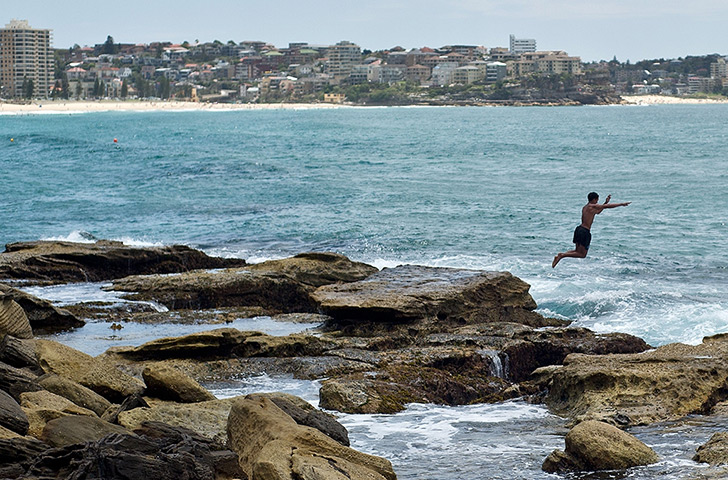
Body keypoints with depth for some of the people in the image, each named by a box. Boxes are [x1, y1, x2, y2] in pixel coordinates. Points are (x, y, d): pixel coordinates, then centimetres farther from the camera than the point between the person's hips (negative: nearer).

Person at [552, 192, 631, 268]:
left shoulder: (585, 207, 18)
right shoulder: (592, 206, -8)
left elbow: (597, 212, 34)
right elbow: (608, 206, -5)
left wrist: (606, 202, 30)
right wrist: (621, 204, 3)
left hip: (579, 229, 9)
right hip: (585, 231, -9)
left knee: (577, 251, 20)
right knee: (582, 254, -3)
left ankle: (561, 254, 3)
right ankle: (562, 255, -14)